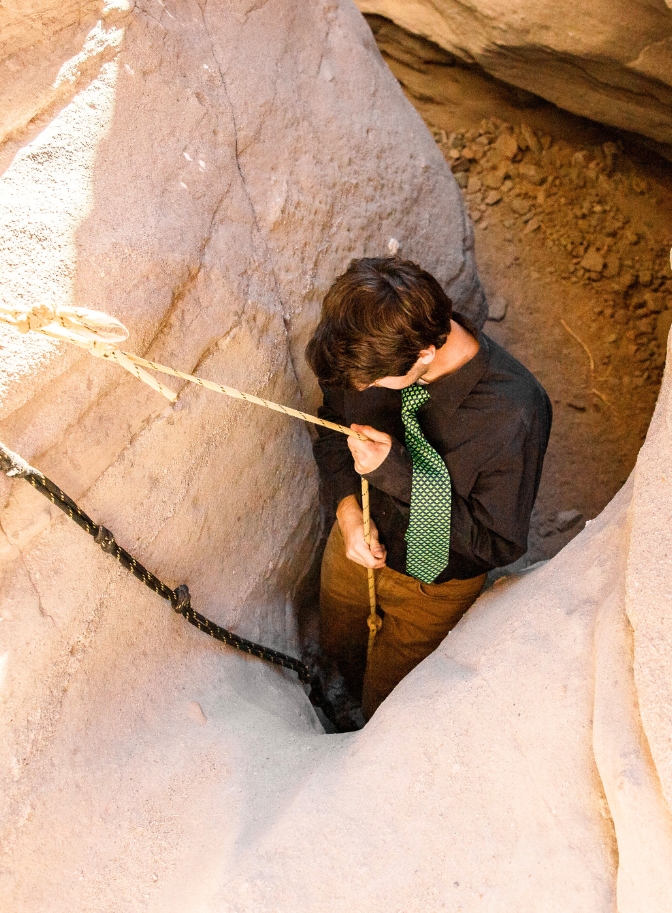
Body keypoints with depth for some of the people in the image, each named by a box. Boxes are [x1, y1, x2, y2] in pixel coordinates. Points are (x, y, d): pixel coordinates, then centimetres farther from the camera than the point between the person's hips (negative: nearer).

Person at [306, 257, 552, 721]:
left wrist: (396, 472, -36)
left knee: (386, 706, 19)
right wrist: (347, 507, -18)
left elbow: (499, 544, -27)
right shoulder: (373, 348, -23)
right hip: (355, 543, 5)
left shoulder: (514, 413, -37)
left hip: (432, 583, -4)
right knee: (340, 650, 33)